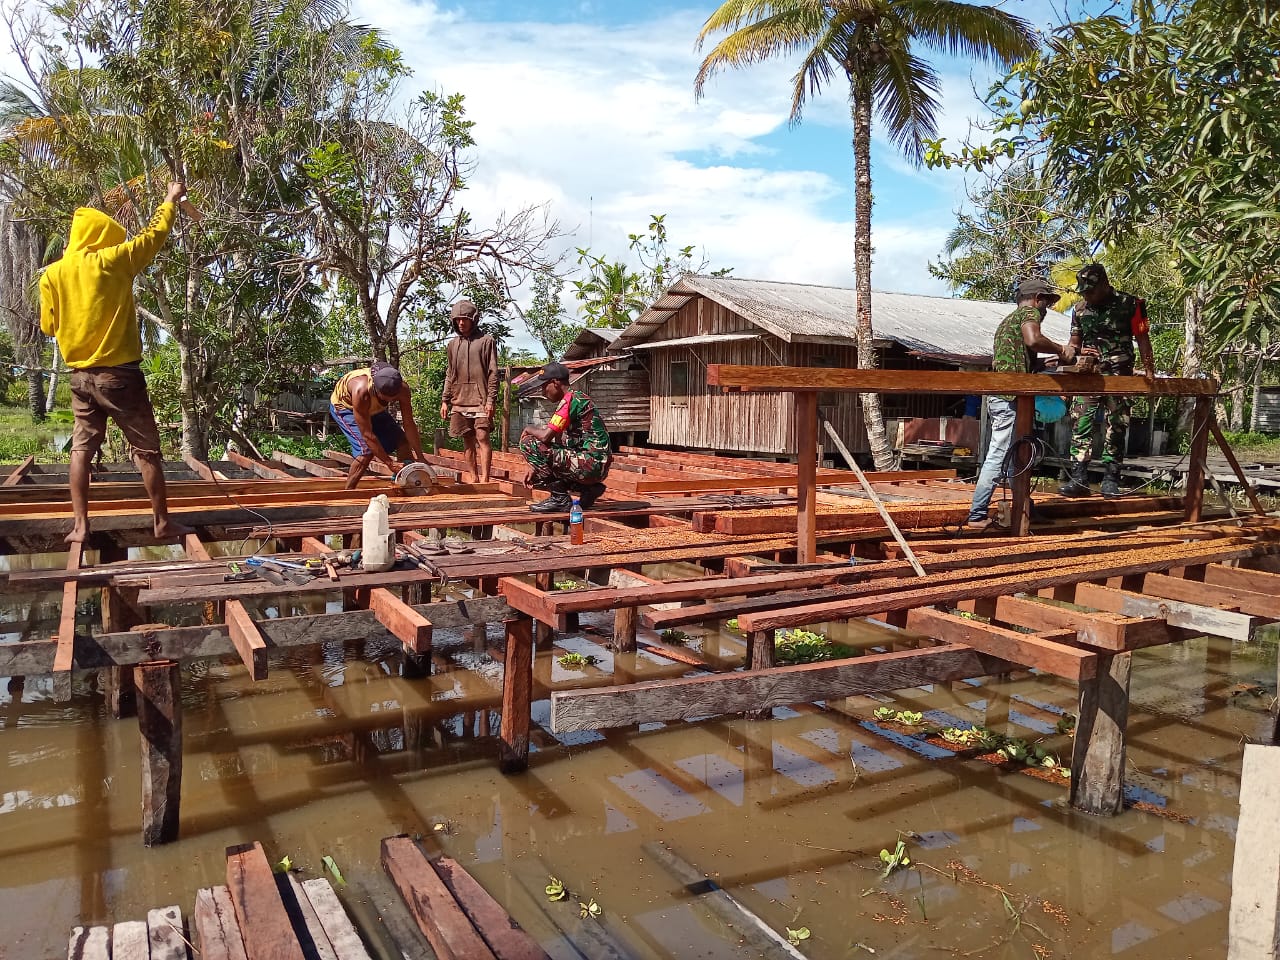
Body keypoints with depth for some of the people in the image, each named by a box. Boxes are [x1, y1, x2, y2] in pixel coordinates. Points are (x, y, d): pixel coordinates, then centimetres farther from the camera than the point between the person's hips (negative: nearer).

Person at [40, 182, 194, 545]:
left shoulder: (51, 274, 2)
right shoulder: (112, 261, -9)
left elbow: (48, 326, 9)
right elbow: (153, 235, 3)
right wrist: (170, 199, 17)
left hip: (81, 376, 4)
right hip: (120, 374, -4)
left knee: (81, 449, 10)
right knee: (147, 450, 3)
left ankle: (80, 525, 8)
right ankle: (163, 523, 8)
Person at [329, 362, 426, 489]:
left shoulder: (403, 389, -31)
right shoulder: (361, 392, -45)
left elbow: (409, 424, -23)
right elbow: (367, 434, -39)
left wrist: (420, 458, -25)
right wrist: (390, 463, -37)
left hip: (374, 408, 6)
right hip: (344, 406, -5)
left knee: (402, 440, -3)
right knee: (366, 450, -24)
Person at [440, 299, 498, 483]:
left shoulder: (486, 341, 1)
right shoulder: (453, 345, 16)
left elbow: (493, 373, -3)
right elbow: (449, 375, 19)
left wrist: (491, 399, -10)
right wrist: (445, 401, 12)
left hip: (480, 400, -5)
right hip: (459, 401, 5)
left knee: (482, 437, -11)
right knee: (468, 441, 8)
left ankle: (485, 479, -10)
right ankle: (474, 479, 15)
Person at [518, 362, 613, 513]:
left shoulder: (570, 400, -12)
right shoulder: (577, 398, 19)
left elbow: (545, 436, -19)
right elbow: (557, 442, 21)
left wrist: (528, 429, 2)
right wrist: (536, 466, 14)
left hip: (590, 464, -10)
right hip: (598, 467, 10)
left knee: (528, 443, -10)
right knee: (537, 476, 21)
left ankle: (560, 498, -7)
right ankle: (588, 489, 11)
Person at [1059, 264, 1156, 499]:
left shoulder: (1129, 304, 0)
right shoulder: (1080, 309, 10)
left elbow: (1142, 340, 1)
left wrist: (1149, 373, -4)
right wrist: (1076, 351, -4)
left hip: (1119, 376, -3)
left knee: (1115, 429, 1)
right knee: (1081, 424, -7)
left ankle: (1110, 479, 7)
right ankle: (1078, 478, -8)